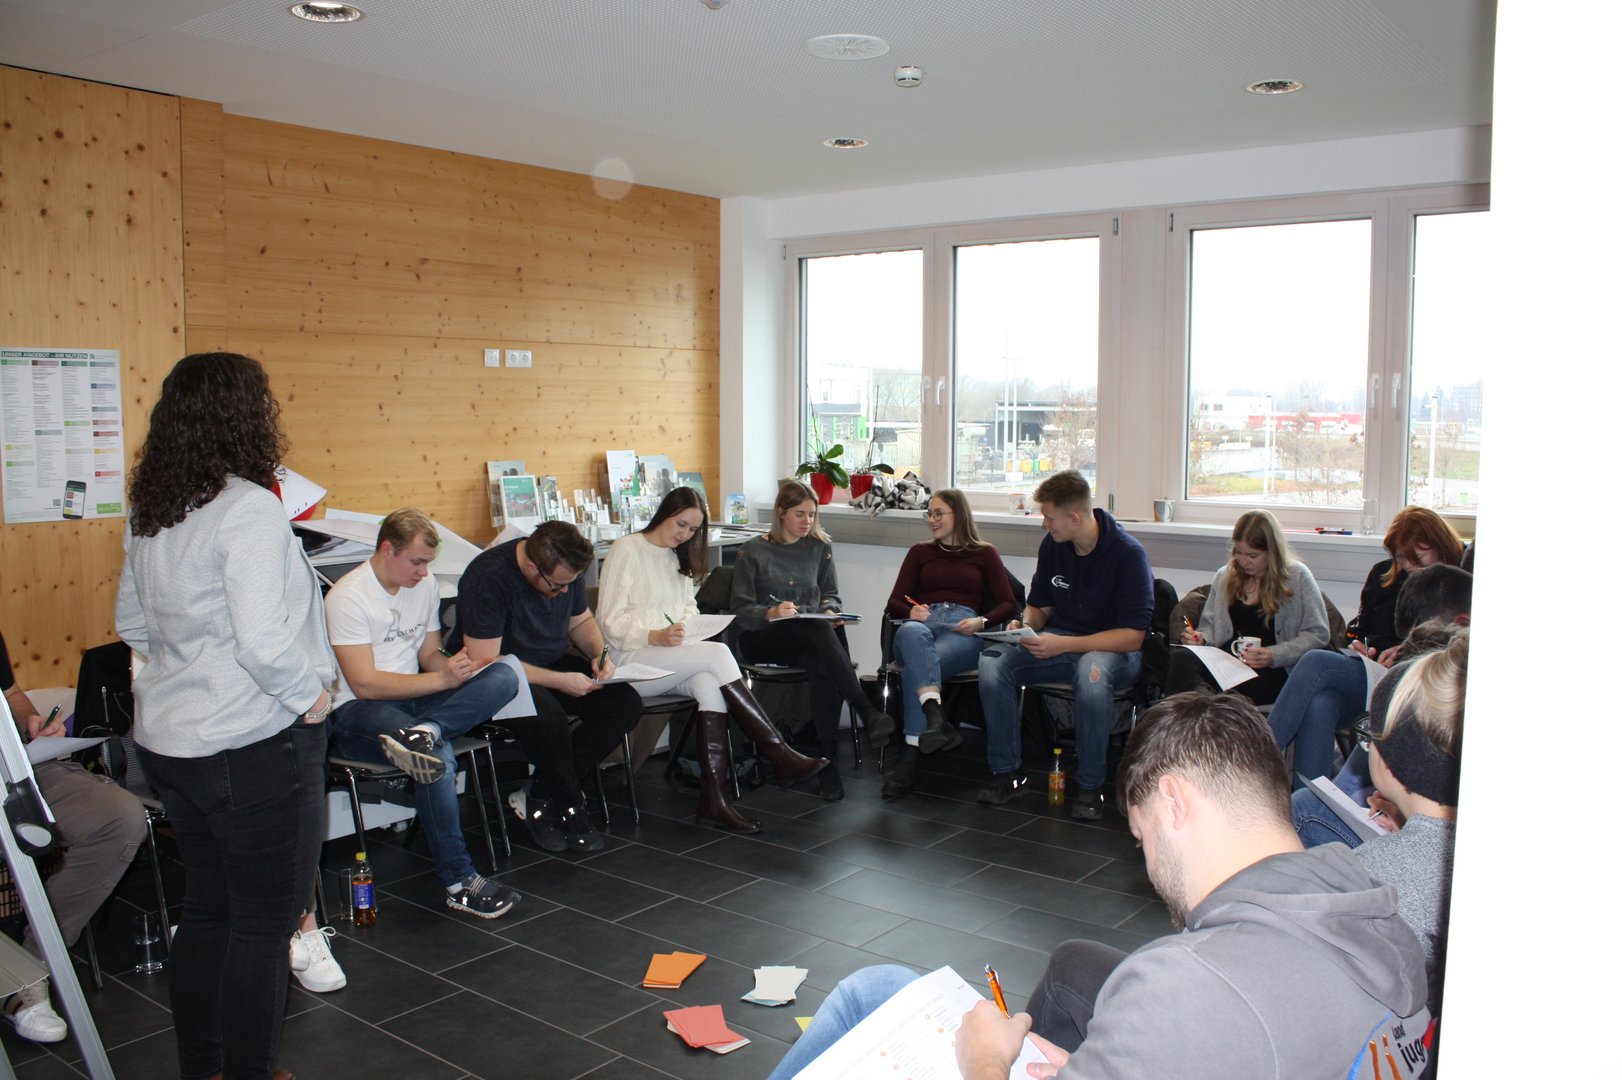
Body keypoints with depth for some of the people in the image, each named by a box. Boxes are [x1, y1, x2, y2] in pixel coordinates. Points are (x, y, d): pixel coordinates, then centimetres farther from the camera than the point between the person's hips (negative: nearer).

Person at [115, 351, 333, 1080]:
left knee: (207, 913, 22)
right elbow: (263, 642, -27)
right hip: (253, 747, -9)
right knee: (263, 927, 7)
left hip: (168, 741, 9)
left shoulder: (149, 513, 6)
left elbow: (132, 625, 16)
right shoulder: (249, 508, -21)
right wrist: (310, 697, -12)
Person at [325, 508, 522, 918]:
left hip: (415, 700, 7)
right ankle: (458, 882, -25)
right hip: (358, 712, -6)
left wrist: (455, 665, -7)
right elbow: (364, 684, -18)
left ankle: (421, 733, -41)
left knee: (504, 676, -19)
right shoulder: (348, 596, -12)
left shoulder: (425, 585, 11)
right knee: (440, 758, -36)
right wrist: (442, 678, -22)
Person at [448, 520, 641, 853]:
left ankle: (541, 797, -10)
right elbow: (484, 661, -27)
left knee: (624, 703, -16)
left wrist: (600, 652, -6)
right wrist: (560, 681, -28)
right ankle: (569, 808, -12)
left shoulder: (565, 568, -3)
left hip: (552, 664, 7)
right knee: (547, 714, -38)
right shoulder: (489, 577, -25)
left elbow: (581, 620, 16)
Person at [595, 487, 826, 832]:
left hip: (674, 658, 7)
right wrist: (657, 637, -24)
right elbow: (611, 623, -8)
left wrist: (685, 628, -1)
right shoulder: (626, 550, -2)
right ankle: (780, 755, -26)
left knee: (709, 683, -29)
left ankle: (713, 799, -34)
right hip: (630, 660, -6)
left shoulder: (679, 558, 23)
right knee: (718, 653, -28)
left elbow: (689, 609, 23)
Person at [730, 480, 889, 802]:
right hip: (762, 639, -3)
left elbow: (831, 595, 19)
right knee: (820, 630, -37)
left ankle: (828, 763, -36)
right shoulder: (753, 552, 4)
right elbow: (741, 610, 0)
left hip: (810, 638, 3)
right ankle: (866, 710, -45)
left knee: (823, 666, -36)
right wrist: (772, 613, -21)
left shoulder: (820, 547, 14)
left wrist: (830, 611, -5)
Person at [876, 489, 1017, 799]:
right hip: (923, 623, 2)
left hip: (963, 630, -1)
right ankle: (936, 718, -61)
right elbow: (894, 603, 20)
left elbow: (1008, 605, 12)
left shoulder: (985, 554, 23)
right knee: (910, 632, -41)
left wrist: (981, 622, -9)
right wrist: (912, 612, -5)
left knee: (914, 667, -37)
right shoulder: (920, 553, 30)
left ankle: (910, 760, -46)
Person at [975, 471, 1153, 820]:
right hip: (1059, 641, 5)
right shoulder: (1052, 545, 0)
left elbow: (1133, 636, -19)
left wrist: (1064, 645, -25)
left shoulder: (1128, 553, -17)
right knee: (993, 661, -21)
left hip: (1113, 649, -5)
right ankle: (1006, 771, -7)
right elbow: (1039, 606, 15)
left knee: (1093, 671, -41)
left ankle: (1090, 785, -22)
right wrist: (1024, 625, -10)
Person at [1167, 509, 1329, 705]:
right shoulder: (1225, 577, 19)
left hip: (1272, 672, -4)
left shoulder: (1297, 577, 6)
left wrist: (1272, 656, -13)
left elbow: (1318, 634, 0)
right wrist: (1201, 638, 3)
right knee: (1181, 658, -33)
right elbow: (1210, 624, 27)